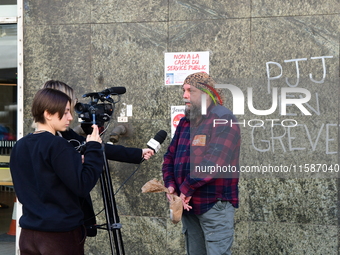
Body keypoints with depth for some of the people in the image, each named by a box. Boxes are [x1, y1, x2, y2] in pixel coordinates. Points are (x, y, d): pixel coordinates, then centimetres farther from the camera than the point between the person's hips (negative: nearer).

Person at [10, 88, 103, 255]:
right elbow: (82, 187, -19)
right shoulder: (57, 146, -16)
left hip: (28, 235, 7)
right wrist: (94, 149, -11)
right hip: (61, 235, -7)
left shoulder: (19, 147, 8)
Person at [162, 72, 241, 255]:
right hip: (188, 205, 8)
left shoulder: (224, 120, -12)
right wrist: (170, 185, -3)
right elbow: (170, 157, 15)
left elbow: (213, 161, -23)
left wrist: (186, 188, -19)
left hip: (215, 205, -8)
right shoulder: (185, 122, 13)